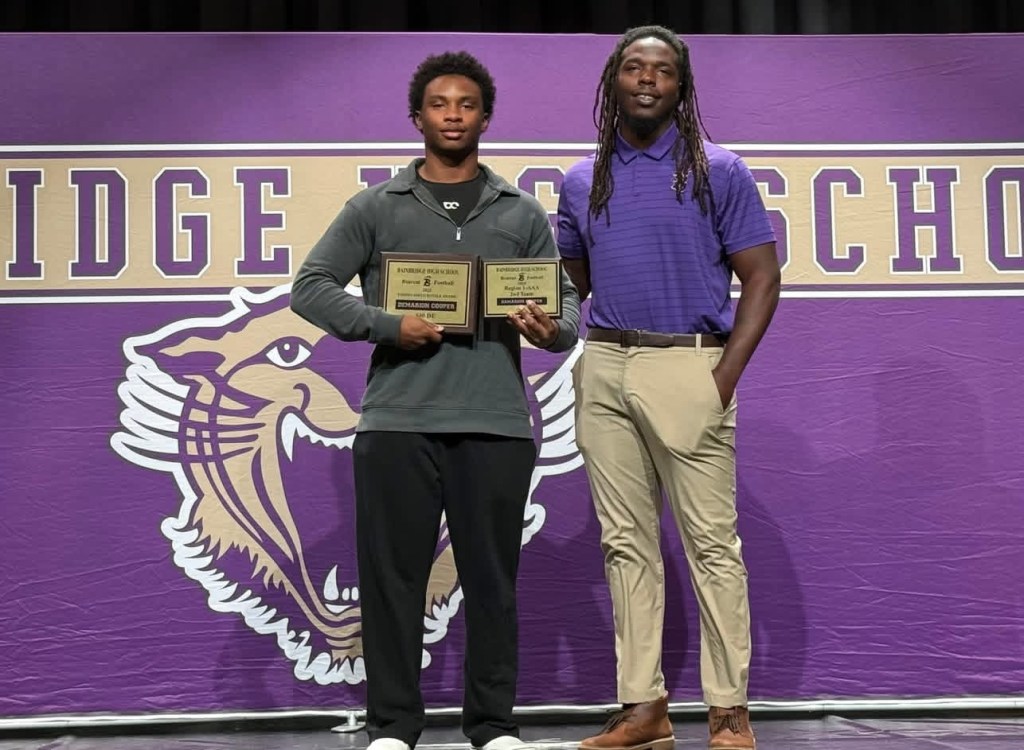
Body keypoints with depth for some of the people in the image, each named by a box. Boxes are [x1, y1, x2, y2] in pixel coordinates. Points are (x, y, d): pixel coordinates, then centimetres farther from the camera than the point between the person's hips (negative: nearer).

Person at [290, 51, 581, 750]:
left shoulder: (522, 213, 13)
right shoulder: (376, 208, 9)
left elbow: (567, 300, 10)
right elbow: (312, 286, 5)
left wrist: (552, 328, -14)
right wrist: (387, 325, -10)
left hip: (496, 423, 1)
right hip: (397, 422, -1)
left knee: (492, 579, 6)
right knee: (392, 577, 3)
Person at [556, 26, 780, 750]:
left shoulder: (719, 171, 1)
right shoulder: (582, 181, 13)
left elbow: (761, 278, -1)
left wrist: (726, 376, -11)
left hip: (689, 365, -4)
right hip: (603, 370, 4)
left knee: (712, 542, -4)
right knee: (627, 544, 7)